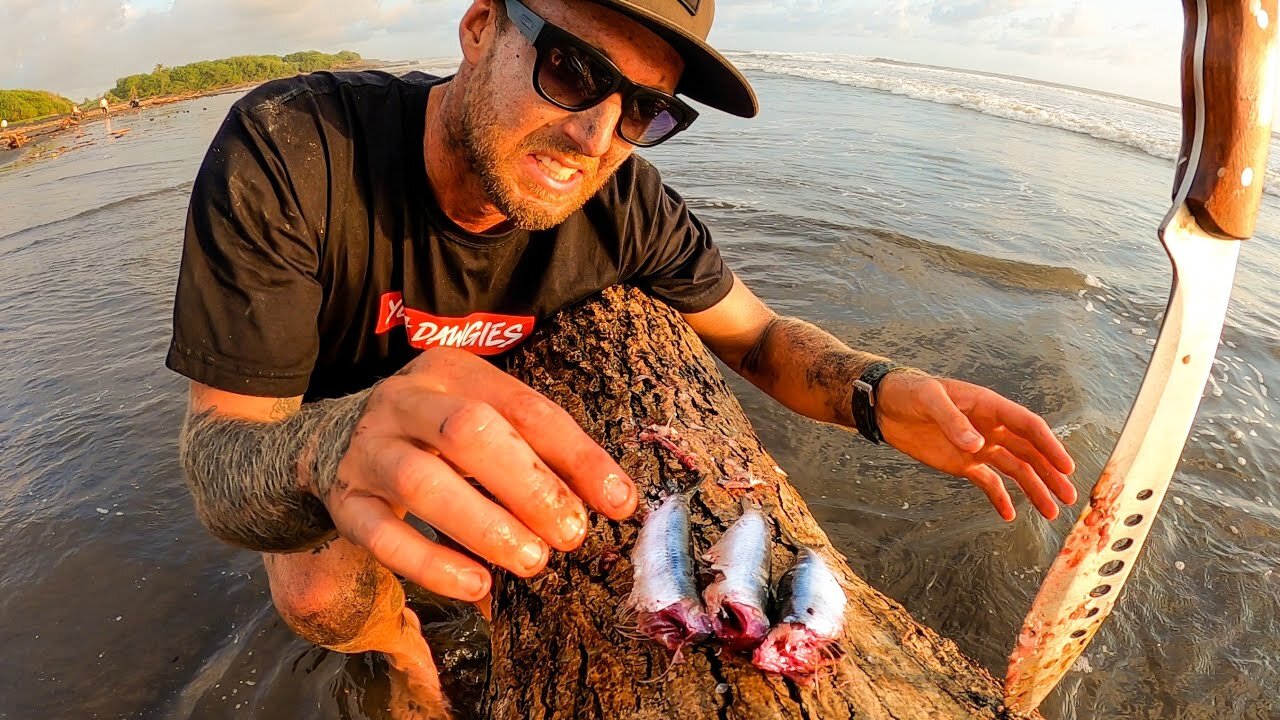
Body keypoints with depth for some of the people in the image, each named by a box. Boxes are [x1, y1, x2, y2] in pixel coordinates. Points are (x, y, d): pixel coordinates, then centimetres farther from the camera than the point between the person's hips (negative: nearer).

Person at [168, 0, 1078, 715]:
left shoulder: (626, 205, -26)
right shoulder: (284, 155, -35)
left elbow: (756, 331, -14)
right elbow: (216, 452, -36)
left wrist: (876, 390, -36)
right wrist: (328, 451, -62)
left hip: (492, 427, 3)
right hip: (313, 416, -2)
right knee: (320, 597, -24)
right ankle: (402, 644, 17)